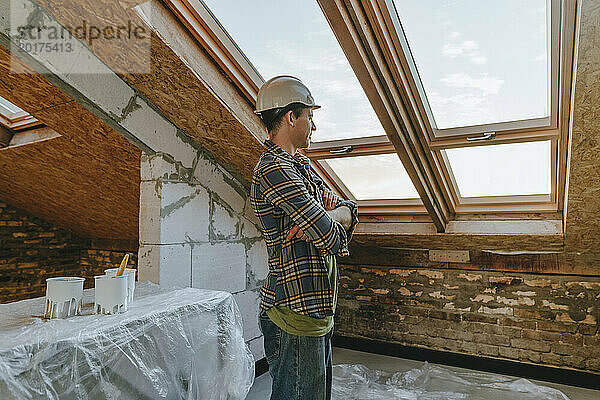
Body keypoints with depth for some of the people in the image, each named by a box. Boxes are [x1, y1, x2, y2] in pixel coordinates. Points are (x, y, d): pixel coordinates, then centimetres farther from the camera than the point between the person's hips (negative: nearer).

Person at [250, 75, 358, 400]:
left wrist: (327, 216, -12)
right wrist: (333, 222, -2)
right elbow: (332, 239, -24)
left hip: (317, 311, 10)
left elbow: (349, 210, 9)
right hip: (296, 315, -10)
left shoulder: (299, 165, 14)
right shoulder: (274, 169, -19)